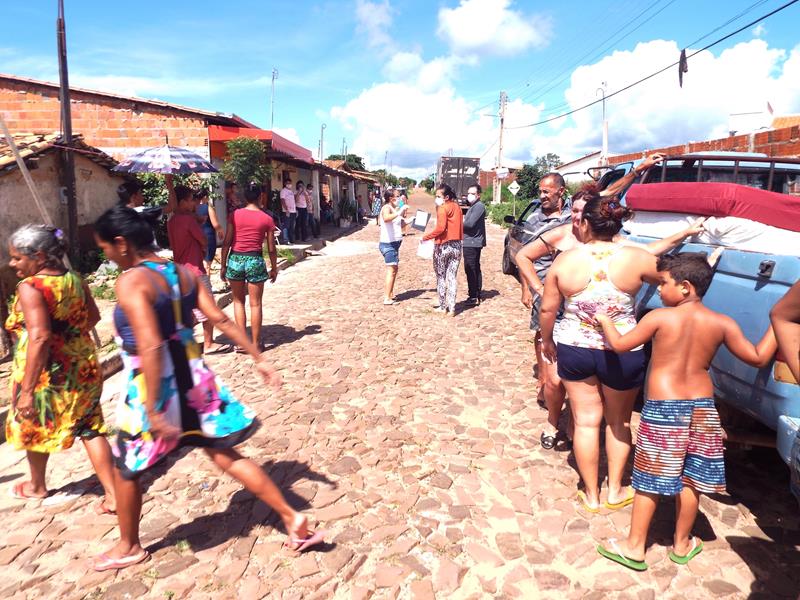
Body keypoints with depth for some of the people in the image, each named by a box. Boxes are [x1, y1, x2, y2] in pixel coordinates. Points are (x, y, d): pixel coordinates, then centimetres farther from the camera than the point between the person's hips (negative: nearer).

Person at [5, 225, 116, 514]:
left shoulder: (30, 287, -19)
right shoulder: (74, 279, 2)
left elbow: (39, 338, -25)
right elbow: (93, 316, 13)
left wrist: (27, 389, -22)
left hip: (47, 373, -6)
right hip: (83, 367, 6)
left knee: (33, 429, 21)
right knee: (91, 430, 10)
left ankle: (37, 486, 43)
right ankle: (113, 495, 9)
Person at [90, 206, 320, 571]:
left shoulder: (130, 282, -19)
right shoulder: (184, 274, 2)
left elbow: (150, 346, -27)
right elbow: (221, 320, 1)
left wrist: (153, 411, -25)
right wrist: (258, 359, 5)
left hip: (154, 387, -6)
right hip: (193, 379, 6)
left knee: (126, 470, 19)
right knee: (225, 455, 15)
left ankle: (129, 547, 40)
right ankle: (291, 517, 16)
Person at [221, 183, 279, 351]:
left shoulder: (235, 215, -1)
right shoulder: (267, 219, -2)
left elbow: (226, 242, -2)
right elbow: (271, 249, 0)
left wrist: (223, 266, 6)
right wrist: (274, 268, 13)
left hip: (235, 259, 1)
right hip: (255, 261, -1)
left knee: (238, 301, 16)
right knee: (255, 304, 8)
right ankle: (256, 343, 15)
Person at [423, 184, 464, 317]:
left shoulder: (443, 208, -12)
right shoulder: (457, 207, 10)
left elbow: (440, 228, -20)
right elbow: (460, 226, 11)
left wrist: (426, 237, -11)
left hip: (443, 246, -6)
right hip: (456, 246, 6)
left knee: (441, 276, 7)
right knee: (452, 277, 7)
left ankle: (442, 306, 12)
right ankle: (451, 308, 6)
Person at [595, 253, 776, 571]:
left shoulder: (659, 317, -13)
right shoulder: (722, 323, -2)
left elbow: (620, 344, -5)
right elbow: (758, 357, 8)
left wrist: (604, 320, 13)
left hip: (663, 409, -4)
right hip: (702, 407, 4)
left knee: (650, 480, 6)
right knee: (690, 480, 16)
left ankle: (634, 547, 17)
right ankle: (682, 544, 32)